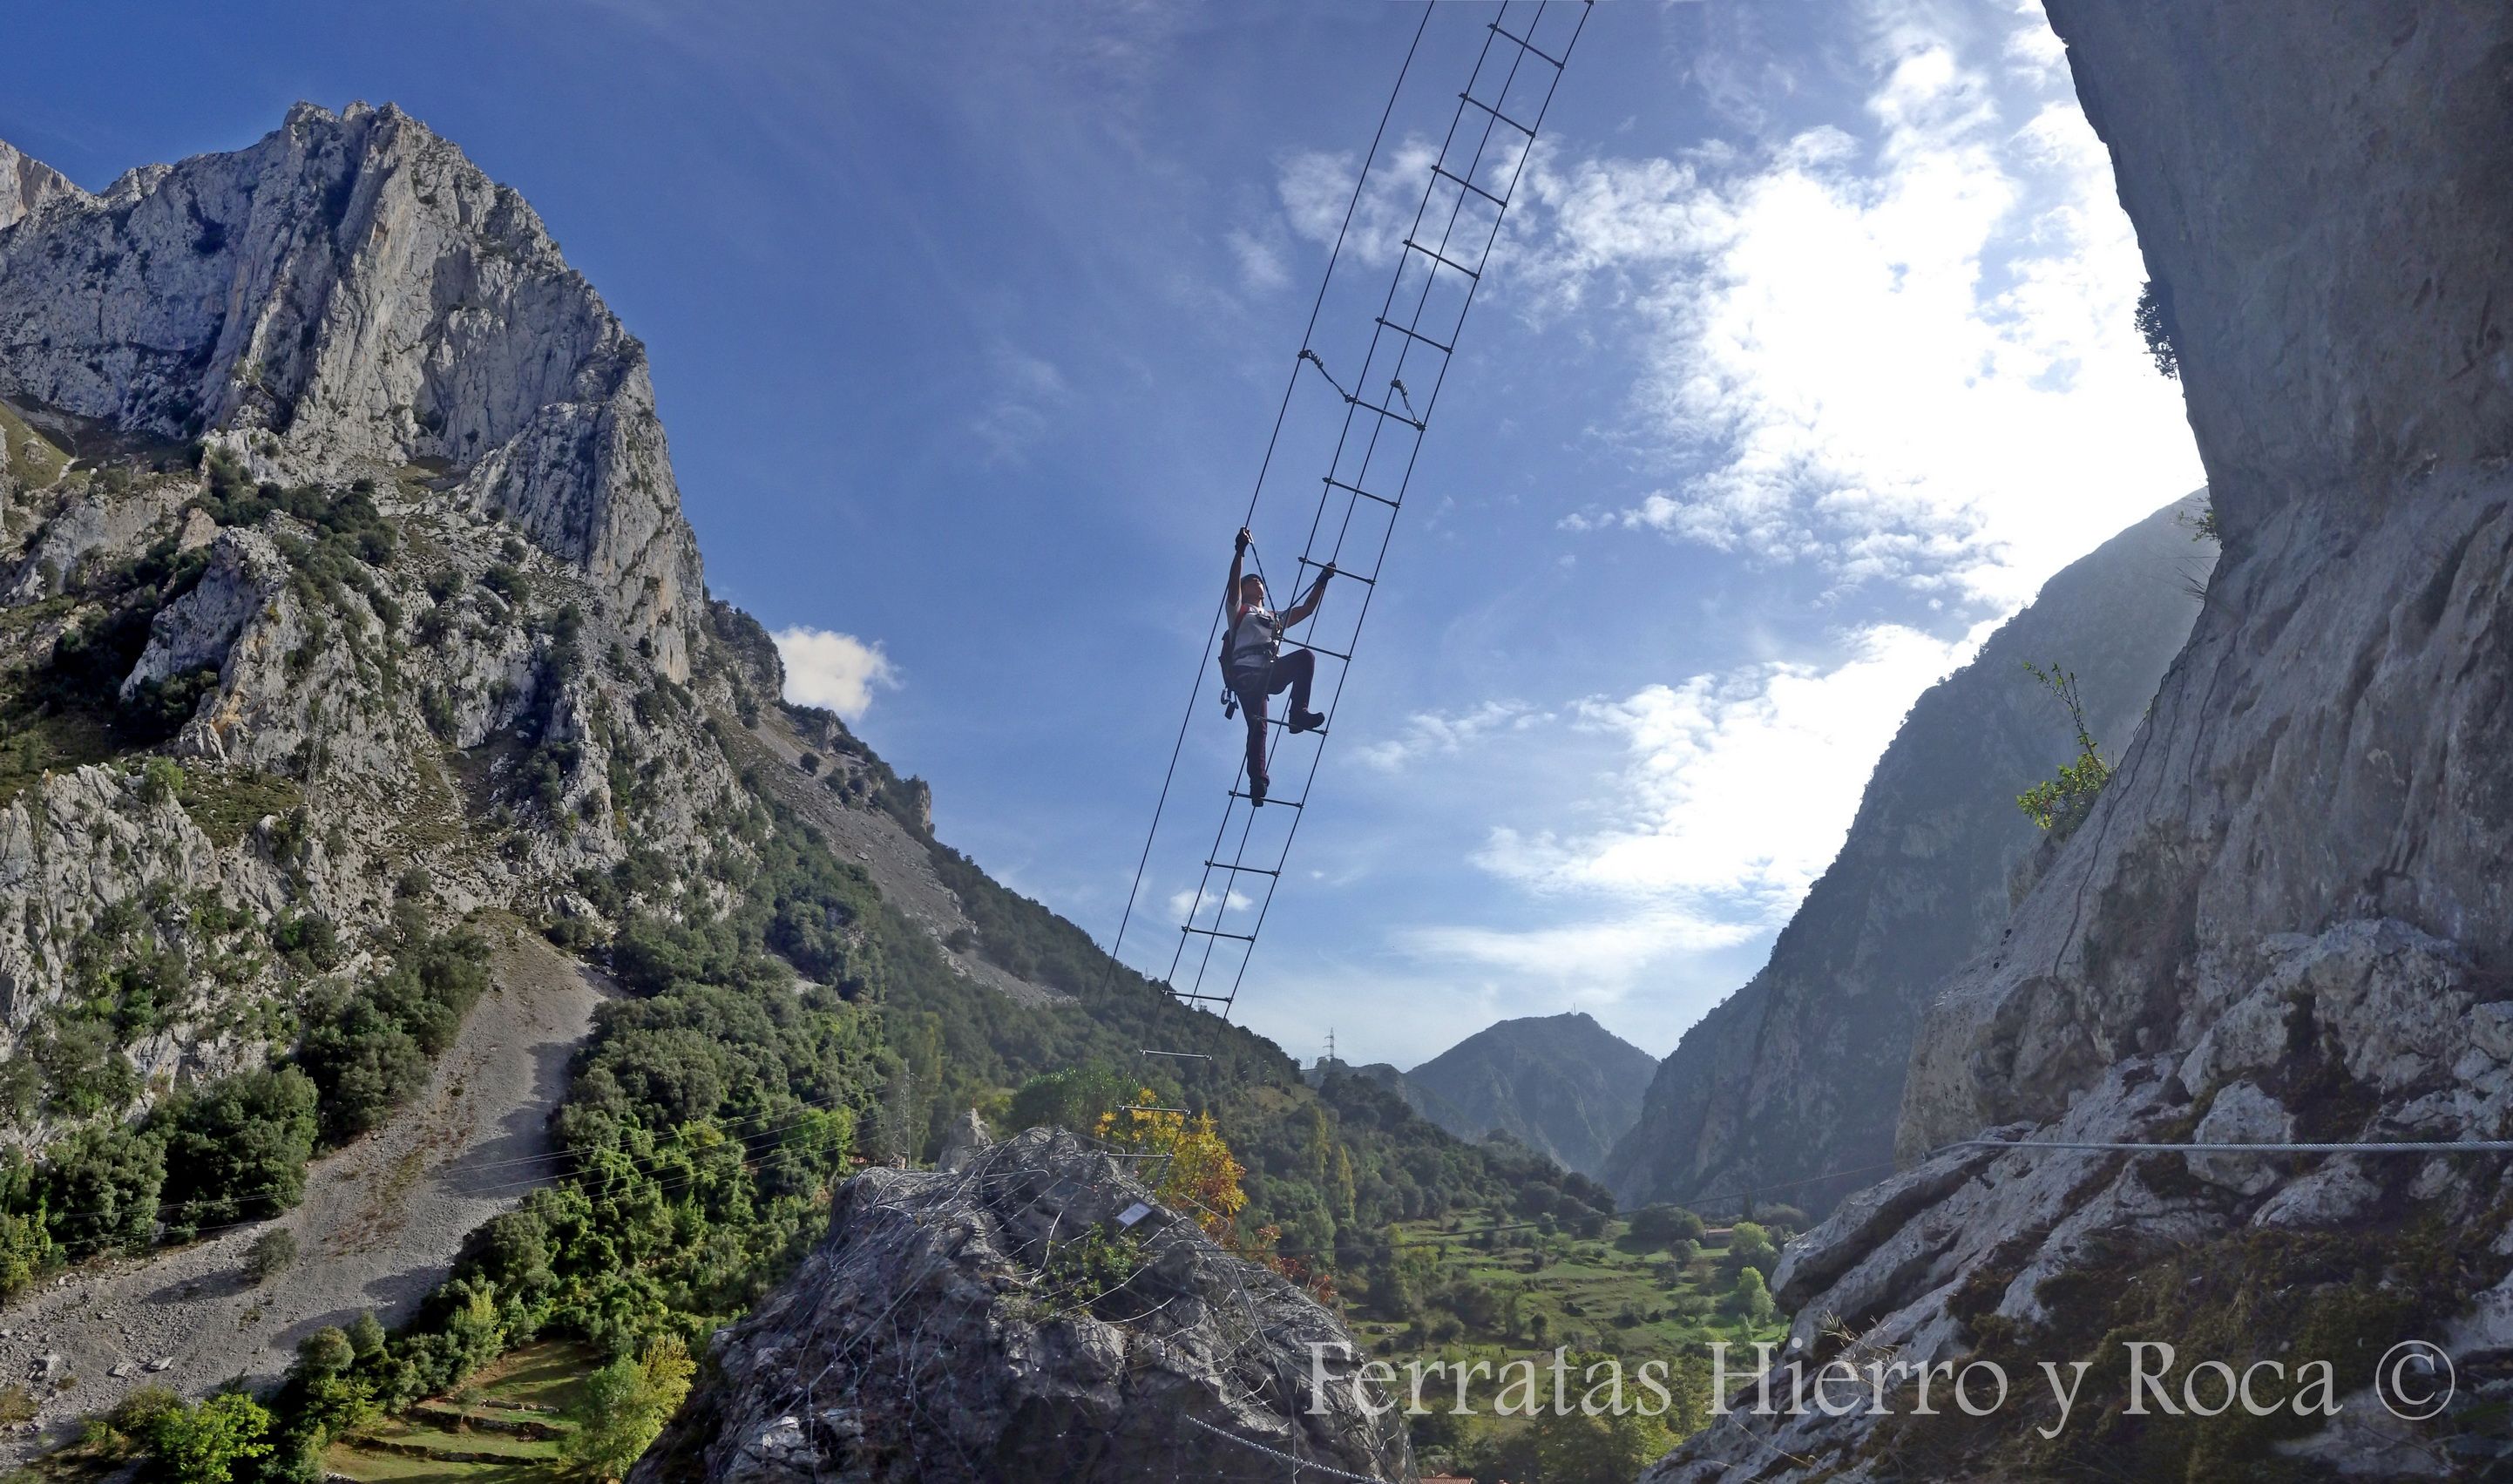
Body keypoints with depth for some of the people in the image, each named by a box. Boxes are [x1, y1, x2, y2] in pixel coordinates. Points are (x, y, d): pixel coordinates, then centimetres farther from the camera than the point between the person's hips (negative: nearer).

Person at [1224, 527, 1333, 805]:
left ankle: (1299, 712, -31)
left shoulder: (1276, 618, 37)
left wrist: (1321, 582, 30)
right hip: (1246, 672, -4)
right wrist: (1240, 551, -8)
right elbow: (1233, 583, 4)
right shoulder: (1238, 611, 22)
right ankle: (1257, 782, -30)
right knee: (1257, 724, -22)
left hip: (1271, 674, 4)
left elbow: (1306, 609, 37)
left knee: (1306, 656, -23)